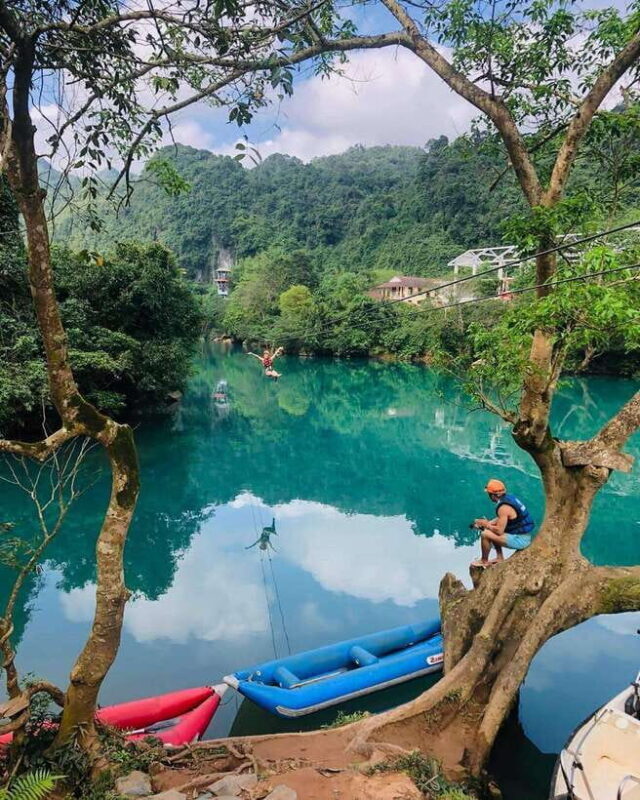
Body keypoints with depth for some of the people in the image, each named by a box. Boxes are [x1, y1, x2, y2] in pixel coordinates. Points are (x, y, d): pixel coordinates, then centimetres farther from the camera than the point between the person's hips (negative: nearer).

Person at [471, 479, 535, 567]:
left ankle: (484, 561, 6)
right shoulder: (509, 498, 5)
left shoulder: (504, 507, -23)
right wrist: (488, 523, 8)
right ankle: (500, 557, 24)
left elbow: (499, 531, -24)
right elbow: (501, 519, 18)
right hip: (525, 536, 10)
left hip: (520, 540, -10)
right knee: (491, 530, 21)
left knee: (485, 534, -14)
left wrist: (486, 525, -7)